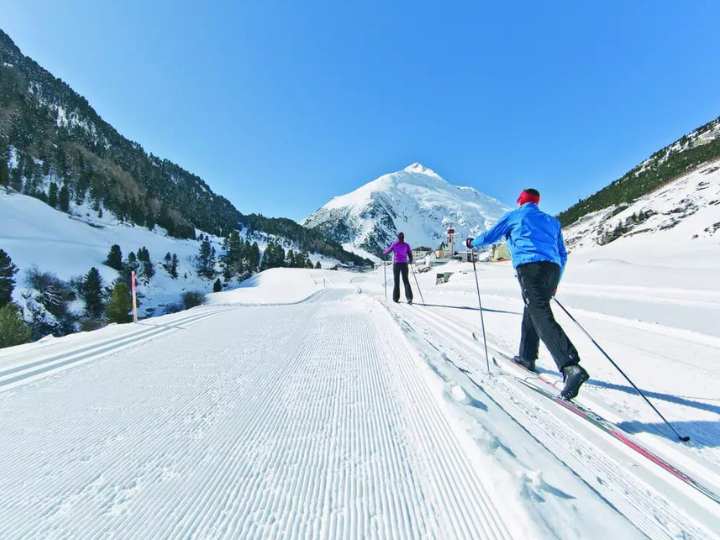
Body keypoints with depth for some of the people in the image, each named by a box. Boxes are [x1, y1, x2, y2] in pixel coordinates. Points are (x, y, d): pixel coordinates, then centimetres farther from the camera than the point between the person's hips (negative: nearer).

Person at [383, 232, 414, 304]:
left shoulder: (394, 244, -2)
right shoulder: (406, 245, 3)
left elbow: (388, 251, 9)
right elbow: (410, 254, 4)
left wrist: (384, 252, 32)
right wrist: (410, 260, 25)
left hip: (396, 264, -1)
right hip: (404, 264, 1)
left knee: (396, 281, 7)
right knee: (406, 281, 4)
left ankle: (396, 298, 9)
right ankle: (409, 297, -11)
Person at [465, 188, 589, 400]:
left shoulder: (514, 216, 14)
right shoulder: (552, 221, 28)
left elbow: (490, 236, 18)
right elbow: (562, 255, 25)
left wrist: (472, 242, 38)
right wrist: (555, 283, 32)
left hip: (530, 267, -6)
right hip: (552, 268, 6)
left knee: (541, 315, -16)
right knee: (532, 312, 20)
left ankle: (571, 367, -31)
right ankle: (527, 357, 30)